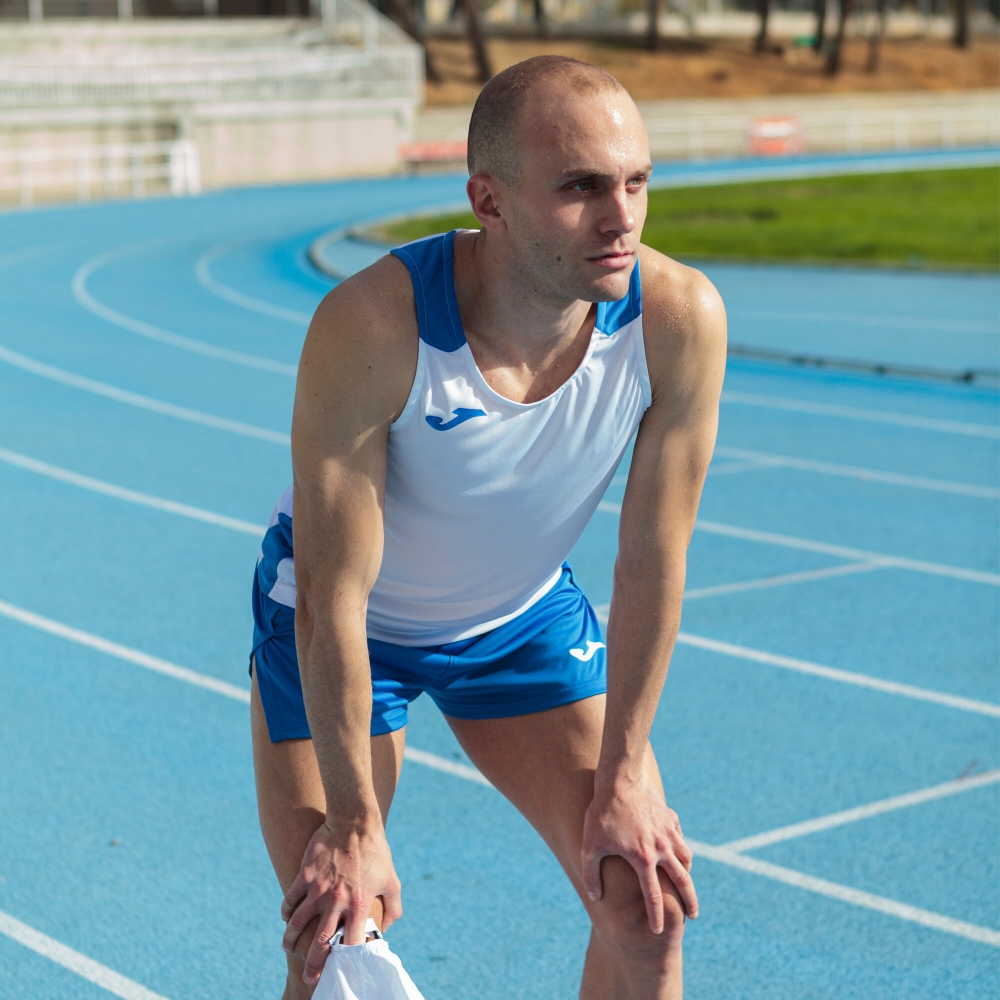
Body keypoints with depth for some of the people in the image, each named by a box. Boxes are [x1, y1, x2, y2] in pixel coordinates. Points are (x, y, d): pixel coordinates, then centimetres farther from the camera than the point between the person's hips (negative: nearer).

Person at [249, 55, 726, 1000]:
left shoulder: (680, 318, -27)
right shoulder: (370, 326, -36)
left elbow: (653, 558, -16)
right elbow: (334, 599, -28)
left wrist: (624, 777, -10)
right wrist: (354, 824, -22)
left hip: (525, 615, 3)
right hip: (347, 625, -3)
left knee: (647, 902, -2)